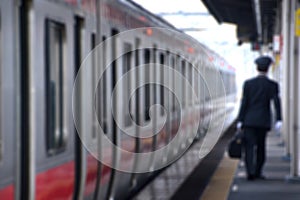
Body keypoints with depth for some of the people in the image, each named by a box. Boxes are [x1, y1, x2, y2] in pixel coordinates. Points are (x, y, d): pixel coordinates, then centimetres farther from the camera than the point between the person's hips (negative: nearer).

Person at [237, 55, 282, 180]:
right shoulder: (272, 85, -1)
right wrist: (278, 120, -14)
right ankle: (258, 172, 19)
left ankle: (250, 172, -18)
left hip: (249, 120, -1)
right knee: (260, 146, 14)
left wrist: (240, 120, 2)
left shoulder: (248, 83, -1)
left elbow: (244, 103, -1)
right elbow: (276, 102, -11)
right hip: (264, 121, 1)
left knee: (249, 147, -3)